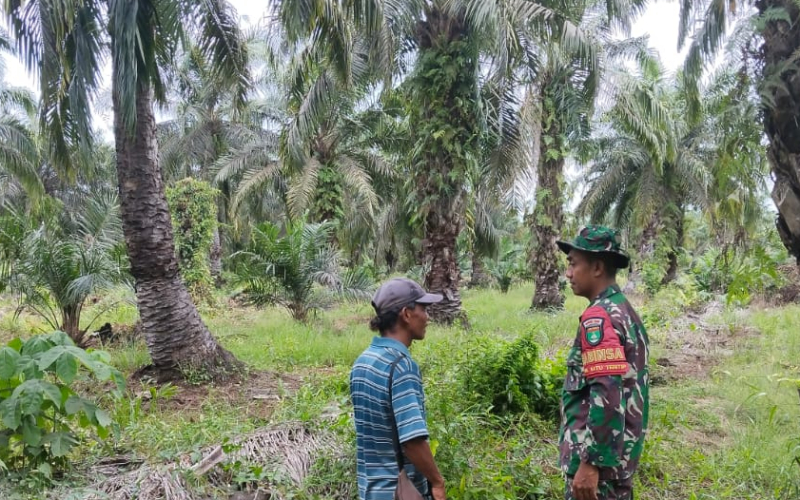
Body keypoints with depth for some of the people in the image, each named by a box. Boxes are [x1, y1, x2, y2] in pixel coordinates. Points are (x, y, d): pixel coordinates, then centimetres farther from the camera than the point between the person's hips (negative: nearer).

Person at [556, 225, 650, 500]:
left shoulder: (599, 317, -18)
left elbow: (607, 394, -25)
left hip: (600, 454, -9)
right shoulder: (626, 312, 11)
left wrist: (591, 461, -23)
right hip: (619, 450, 9)